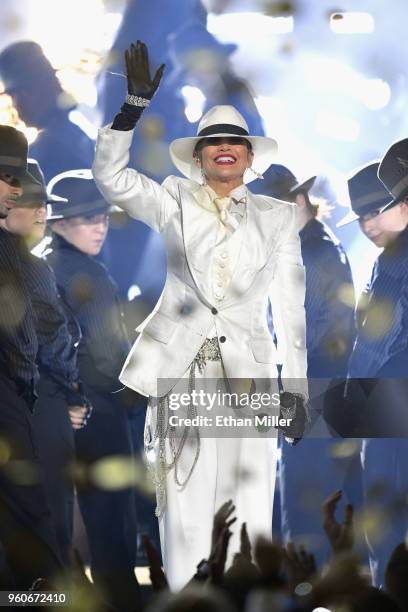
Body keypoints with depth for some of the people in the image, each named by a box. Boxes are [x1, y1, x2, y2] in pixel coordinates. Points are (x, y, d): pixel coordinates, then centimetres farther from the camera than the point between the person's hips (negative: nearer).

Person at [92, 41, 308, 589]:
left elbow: (290, 306, 10)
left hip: (247, 369, 1)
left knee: (251, 507, 0)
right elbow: (111, 176, -7)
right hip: (180, 365, -1)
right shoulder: (174, 202, 9)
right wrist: (136, 104, -18)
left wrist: (297, 387, 7)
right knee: (186, 503, -2)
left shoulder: (277, 217, 10)